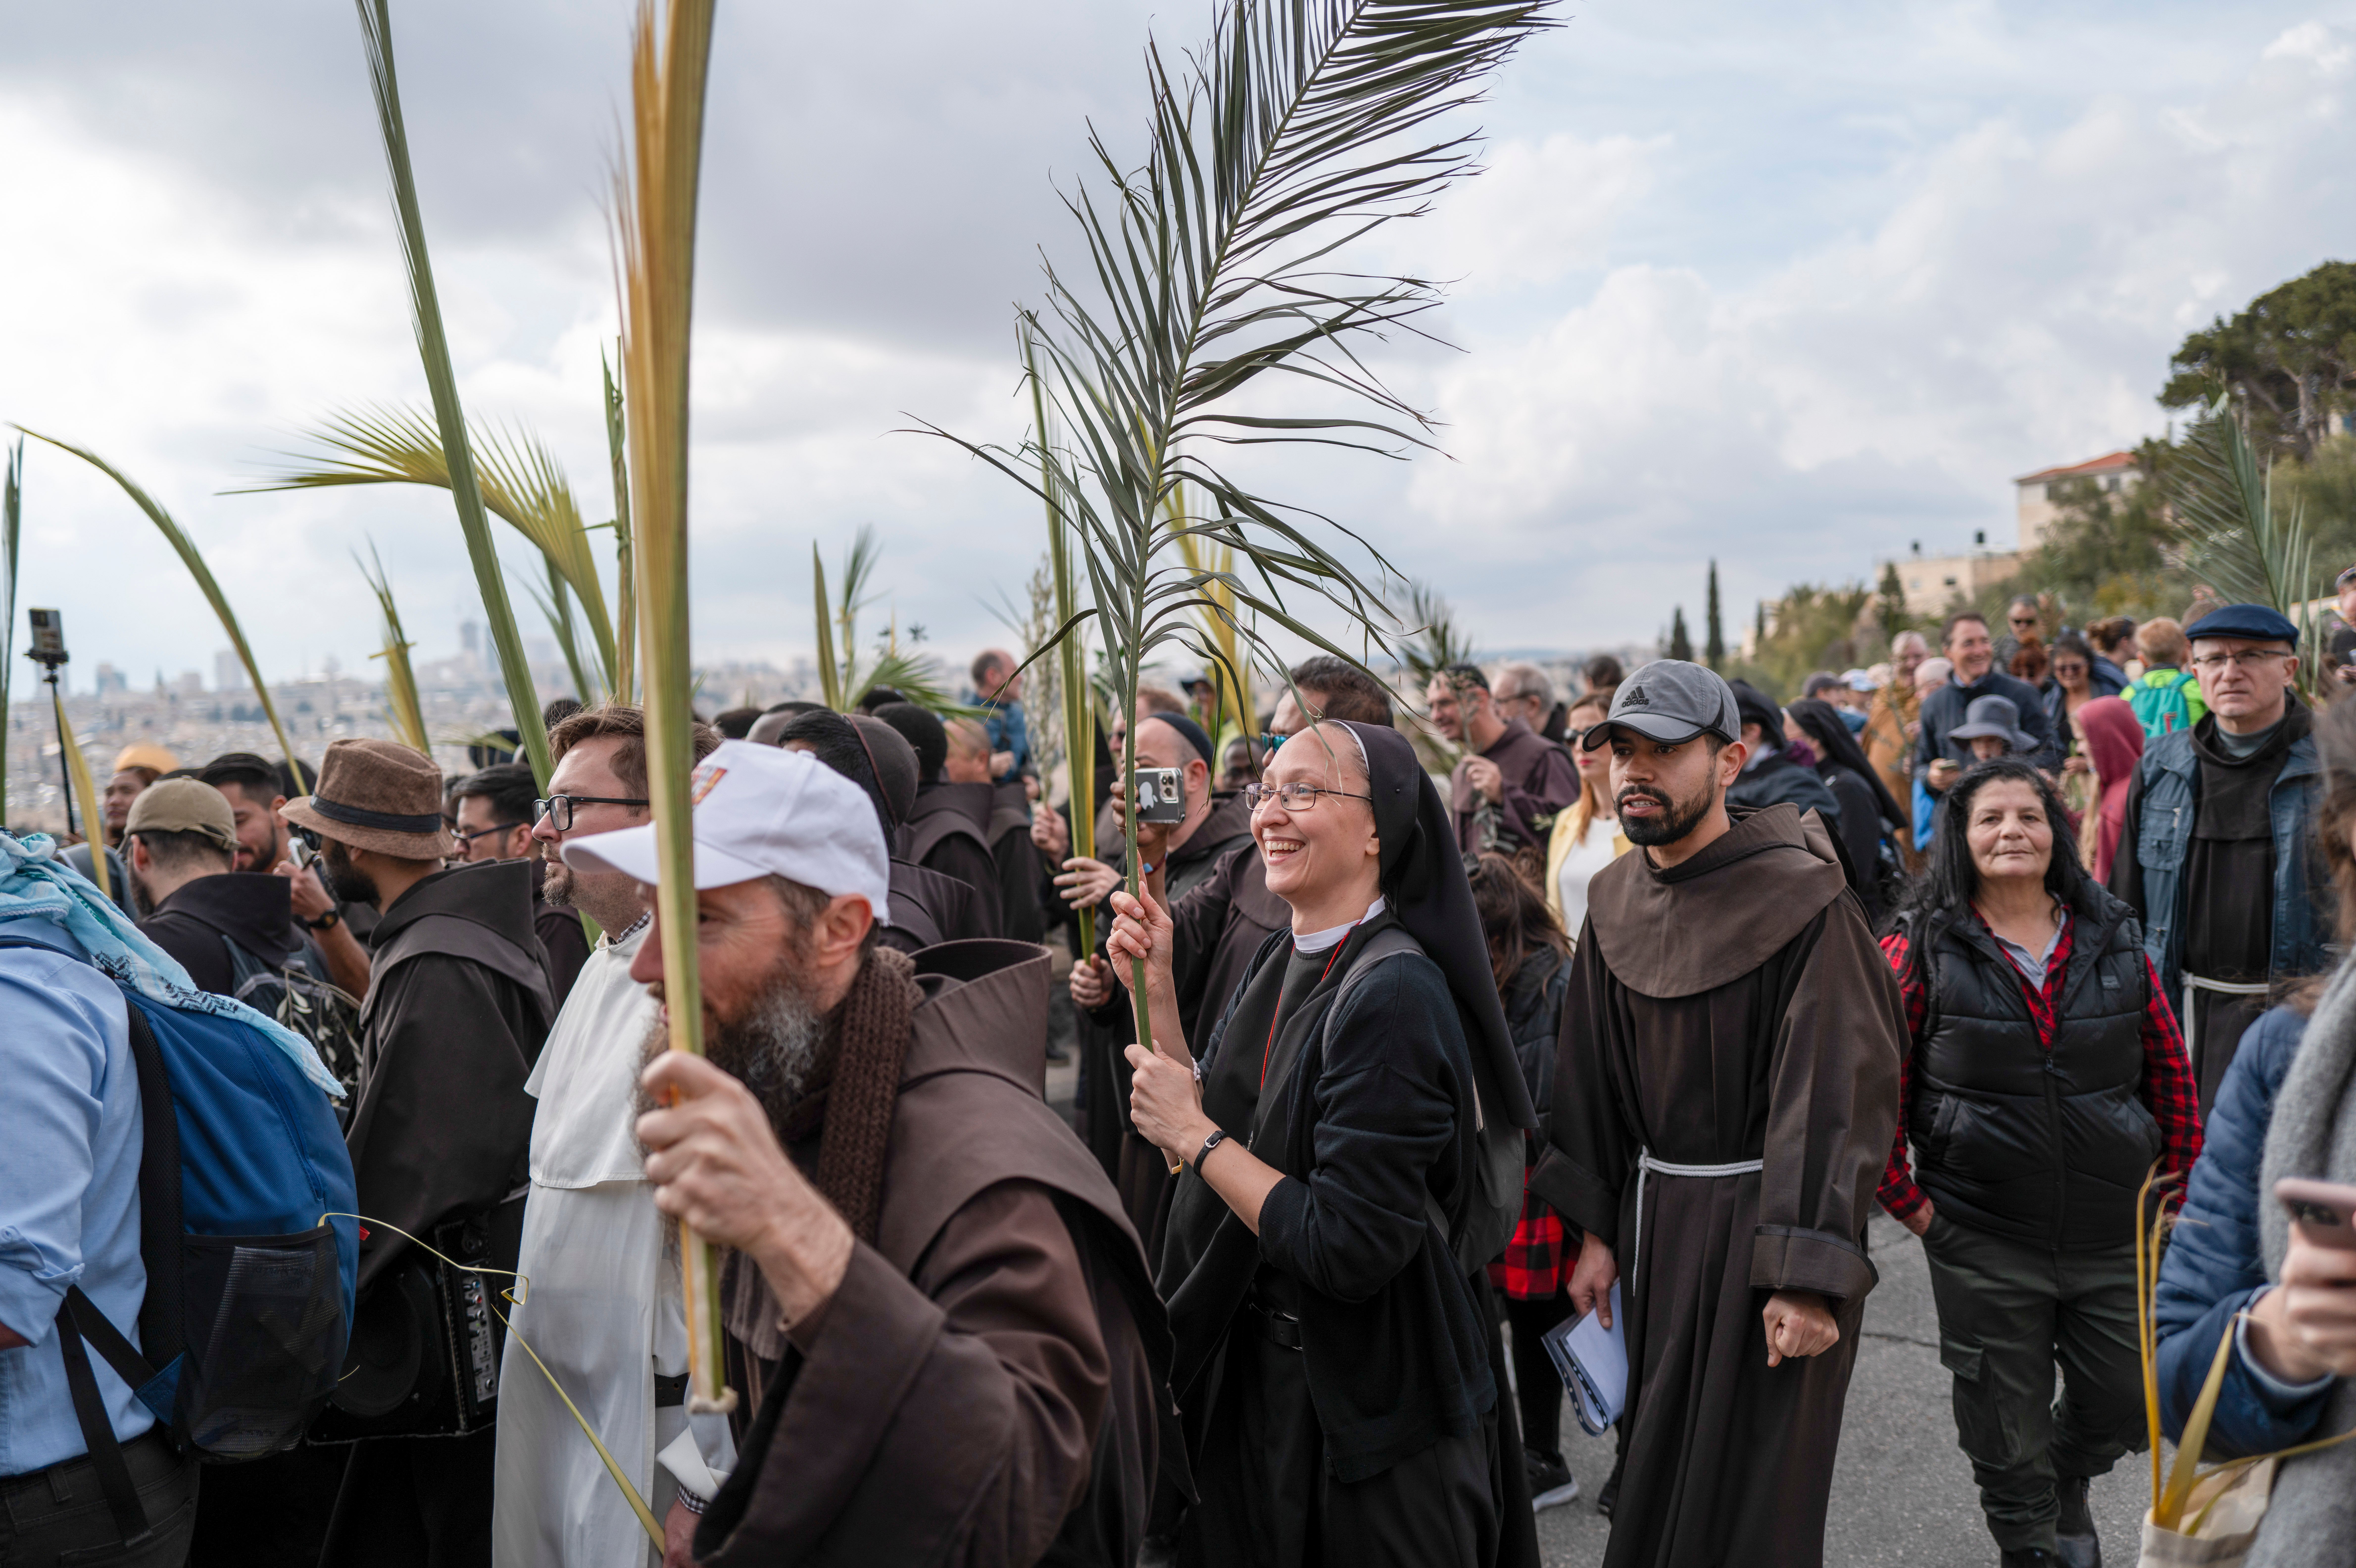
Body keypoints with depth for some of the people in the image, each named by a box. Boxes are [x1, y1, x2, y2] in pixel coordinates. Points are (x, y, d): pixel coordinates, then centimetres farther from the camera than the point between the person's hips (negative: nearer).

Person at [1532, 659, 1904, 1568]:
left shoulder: (1804, 899, -16)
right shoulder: (1616, 902, 3)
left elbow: (1836, 1095, -18)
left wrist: (1810, 1278, -22)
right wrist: (1595, 1231, 7)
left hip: (1765, 1216, -6)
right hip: (1655, 1217, 6)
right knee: (1656, 1470, 18)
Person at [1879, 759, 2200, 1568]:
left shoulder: (2115, 941, 2)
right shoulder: (1921, 949, -8)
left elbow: (2171, 1070, 9)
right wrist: (1904, 1197, -7)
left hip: (2113, 1235, 3)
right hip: (1983, 1243, -3)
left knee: (2127, 1405, 14)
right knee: (2007, 1419, 12)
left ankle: (2068, 1487, 48)